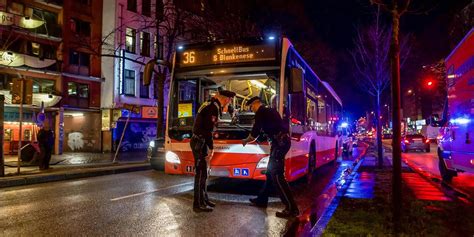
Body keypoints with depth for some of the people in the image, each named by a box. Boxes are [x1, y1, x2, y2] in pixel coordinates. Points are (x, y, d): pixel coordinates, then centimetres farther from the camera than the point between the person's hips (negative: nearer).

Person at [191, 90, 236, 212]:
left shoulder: (211, 105, 13)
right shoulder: (214, 108, -17)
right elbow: (208, 130, -22)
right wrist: (211, 148, -20)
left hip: (200, 142, 10)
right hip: (199, 143, -10)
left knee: (203, 172, 17)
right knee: (201, 173, -5)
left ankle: (204, 199, 27)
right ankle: (198, 204, 1)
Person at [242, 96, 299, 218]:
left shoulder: (261, 112, -3)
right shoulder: (271, 111, 24)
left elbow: (254, 133, -2)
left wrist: (245, 141, 17)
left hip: (279, 143, -10)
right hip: (283, 141, 10)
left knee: (277, 175, -11)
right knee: (270, 172, 18)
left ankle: (291, 208, -12)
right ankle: (262, 199, 30)